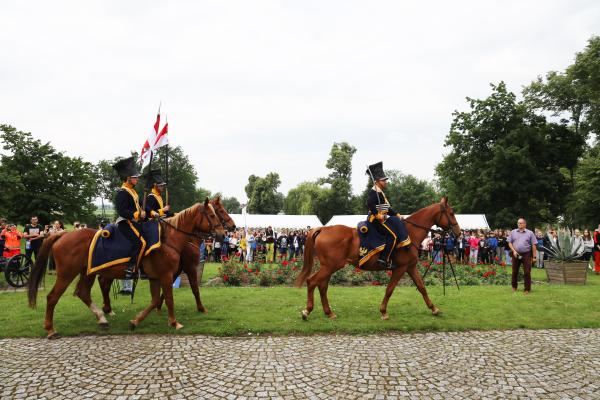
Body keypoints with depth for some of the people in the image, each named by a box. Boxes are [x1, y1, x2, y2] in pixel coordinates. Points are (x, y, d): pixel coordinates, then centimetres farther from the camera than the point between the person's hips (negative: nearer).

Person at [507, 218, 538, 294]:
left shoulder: (530, 233, 3)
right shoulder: (513, 232, 8)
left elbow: (533, 245, 1)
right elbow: (509, 242, 8)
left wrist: (534, 256, -4)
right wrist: (514, 251, -7)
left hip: (526, 254, -2)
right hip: (516, 254, 2)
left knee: (527, 272, -3)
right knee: (515, 271, 10)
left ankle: (527, 289, 5)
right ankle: (514, 287, 27)